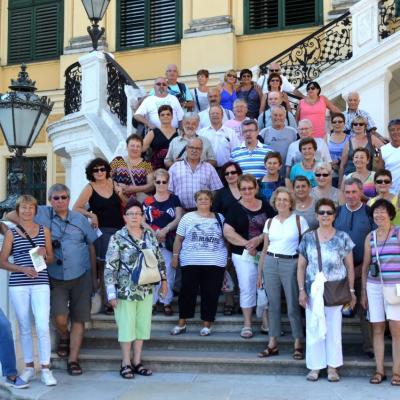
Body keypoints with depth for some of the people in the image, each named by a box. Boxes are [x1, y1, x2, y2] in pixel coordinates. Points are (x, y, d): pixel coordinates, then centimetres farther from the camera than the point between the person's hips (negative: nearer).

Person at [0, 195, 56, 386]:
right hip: (18, 285, 0)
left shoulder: (44, 231, 9)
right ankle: (29, 367, 22)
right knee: (24, 327, 9)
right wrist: (22, 268, -12)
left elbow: (51, 259, 15)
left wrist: (44, 255, -8)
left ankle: (46, 369, 0)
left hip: (41, 284, 0)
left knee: (43, 327, -9)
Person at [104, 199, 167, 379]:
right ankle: (126, 363, 17)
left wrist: (163, 279, 10)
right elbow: (110, 267, -11)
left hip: (146, 289, 5)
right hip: (126, 290, -4)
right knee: (127, 326, 3)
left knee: (142, 325, 10)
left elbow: (159, 258, 14)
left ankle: (137, 362, 22)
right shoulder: (117, 238, -9)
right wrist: (111, 293, -14)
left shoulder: (150, 235, 5)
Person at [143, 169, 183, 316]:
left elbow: (178, 219, -2)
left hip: (169, 241, 0)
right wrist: (153, 233, -13)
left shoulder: (174, 199, 7)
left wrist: (165, 230, -15)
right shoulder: (148, 201, 8)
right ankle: (152, 301, 11)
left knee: (168, 271, 1)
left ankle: (166, 301, 12)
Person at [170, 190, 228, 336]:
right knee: (187, 291, 2)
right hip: (190, 262, 0)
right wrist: (175, 255, 4)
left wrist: (227, 257, 6)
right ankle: (182, 323, 13)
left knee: (210, 293, 2)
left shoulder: (219, 218, 10)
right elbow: (179, 238, 9)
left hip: (215, 263, 1)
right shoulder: (187, 217, 8)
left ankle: (207, 324, 12)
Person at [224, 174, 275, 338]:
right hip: (244, 255, -2)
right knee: (247, 289, 3)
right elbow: (228, 232, -8)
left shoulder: (266, 206, 6)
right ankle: (247, 324, 13)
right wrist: (247, 244, -15)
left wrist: (259, 239, -13)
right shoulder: (235, 208, -1)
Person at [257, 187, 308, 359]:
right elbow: (265, 248, 13)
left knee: (293, 306, -2)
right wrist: (259, 272, 11)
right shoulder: (269, 222, 10)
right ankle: (272, 344, 15)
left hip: (291, 264, -3)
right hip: (270, 263, 4)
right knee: (273, 305, 7)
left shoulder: (299, 220, -1)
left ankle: (298, 344, 10)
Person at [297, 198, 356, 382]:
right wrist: (301, 290, -2)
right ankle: (315, 366, 16)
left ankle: (332, 367, 18)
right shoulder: (308, 238, 4)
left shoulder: (343, 238, 2)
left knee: (334, 328, 6)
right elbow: (301, 266, 6)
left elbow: (350, 266, 4)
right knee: (313, 328, 4)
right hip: (313, 290, 1)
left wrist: (351, 291, 0)